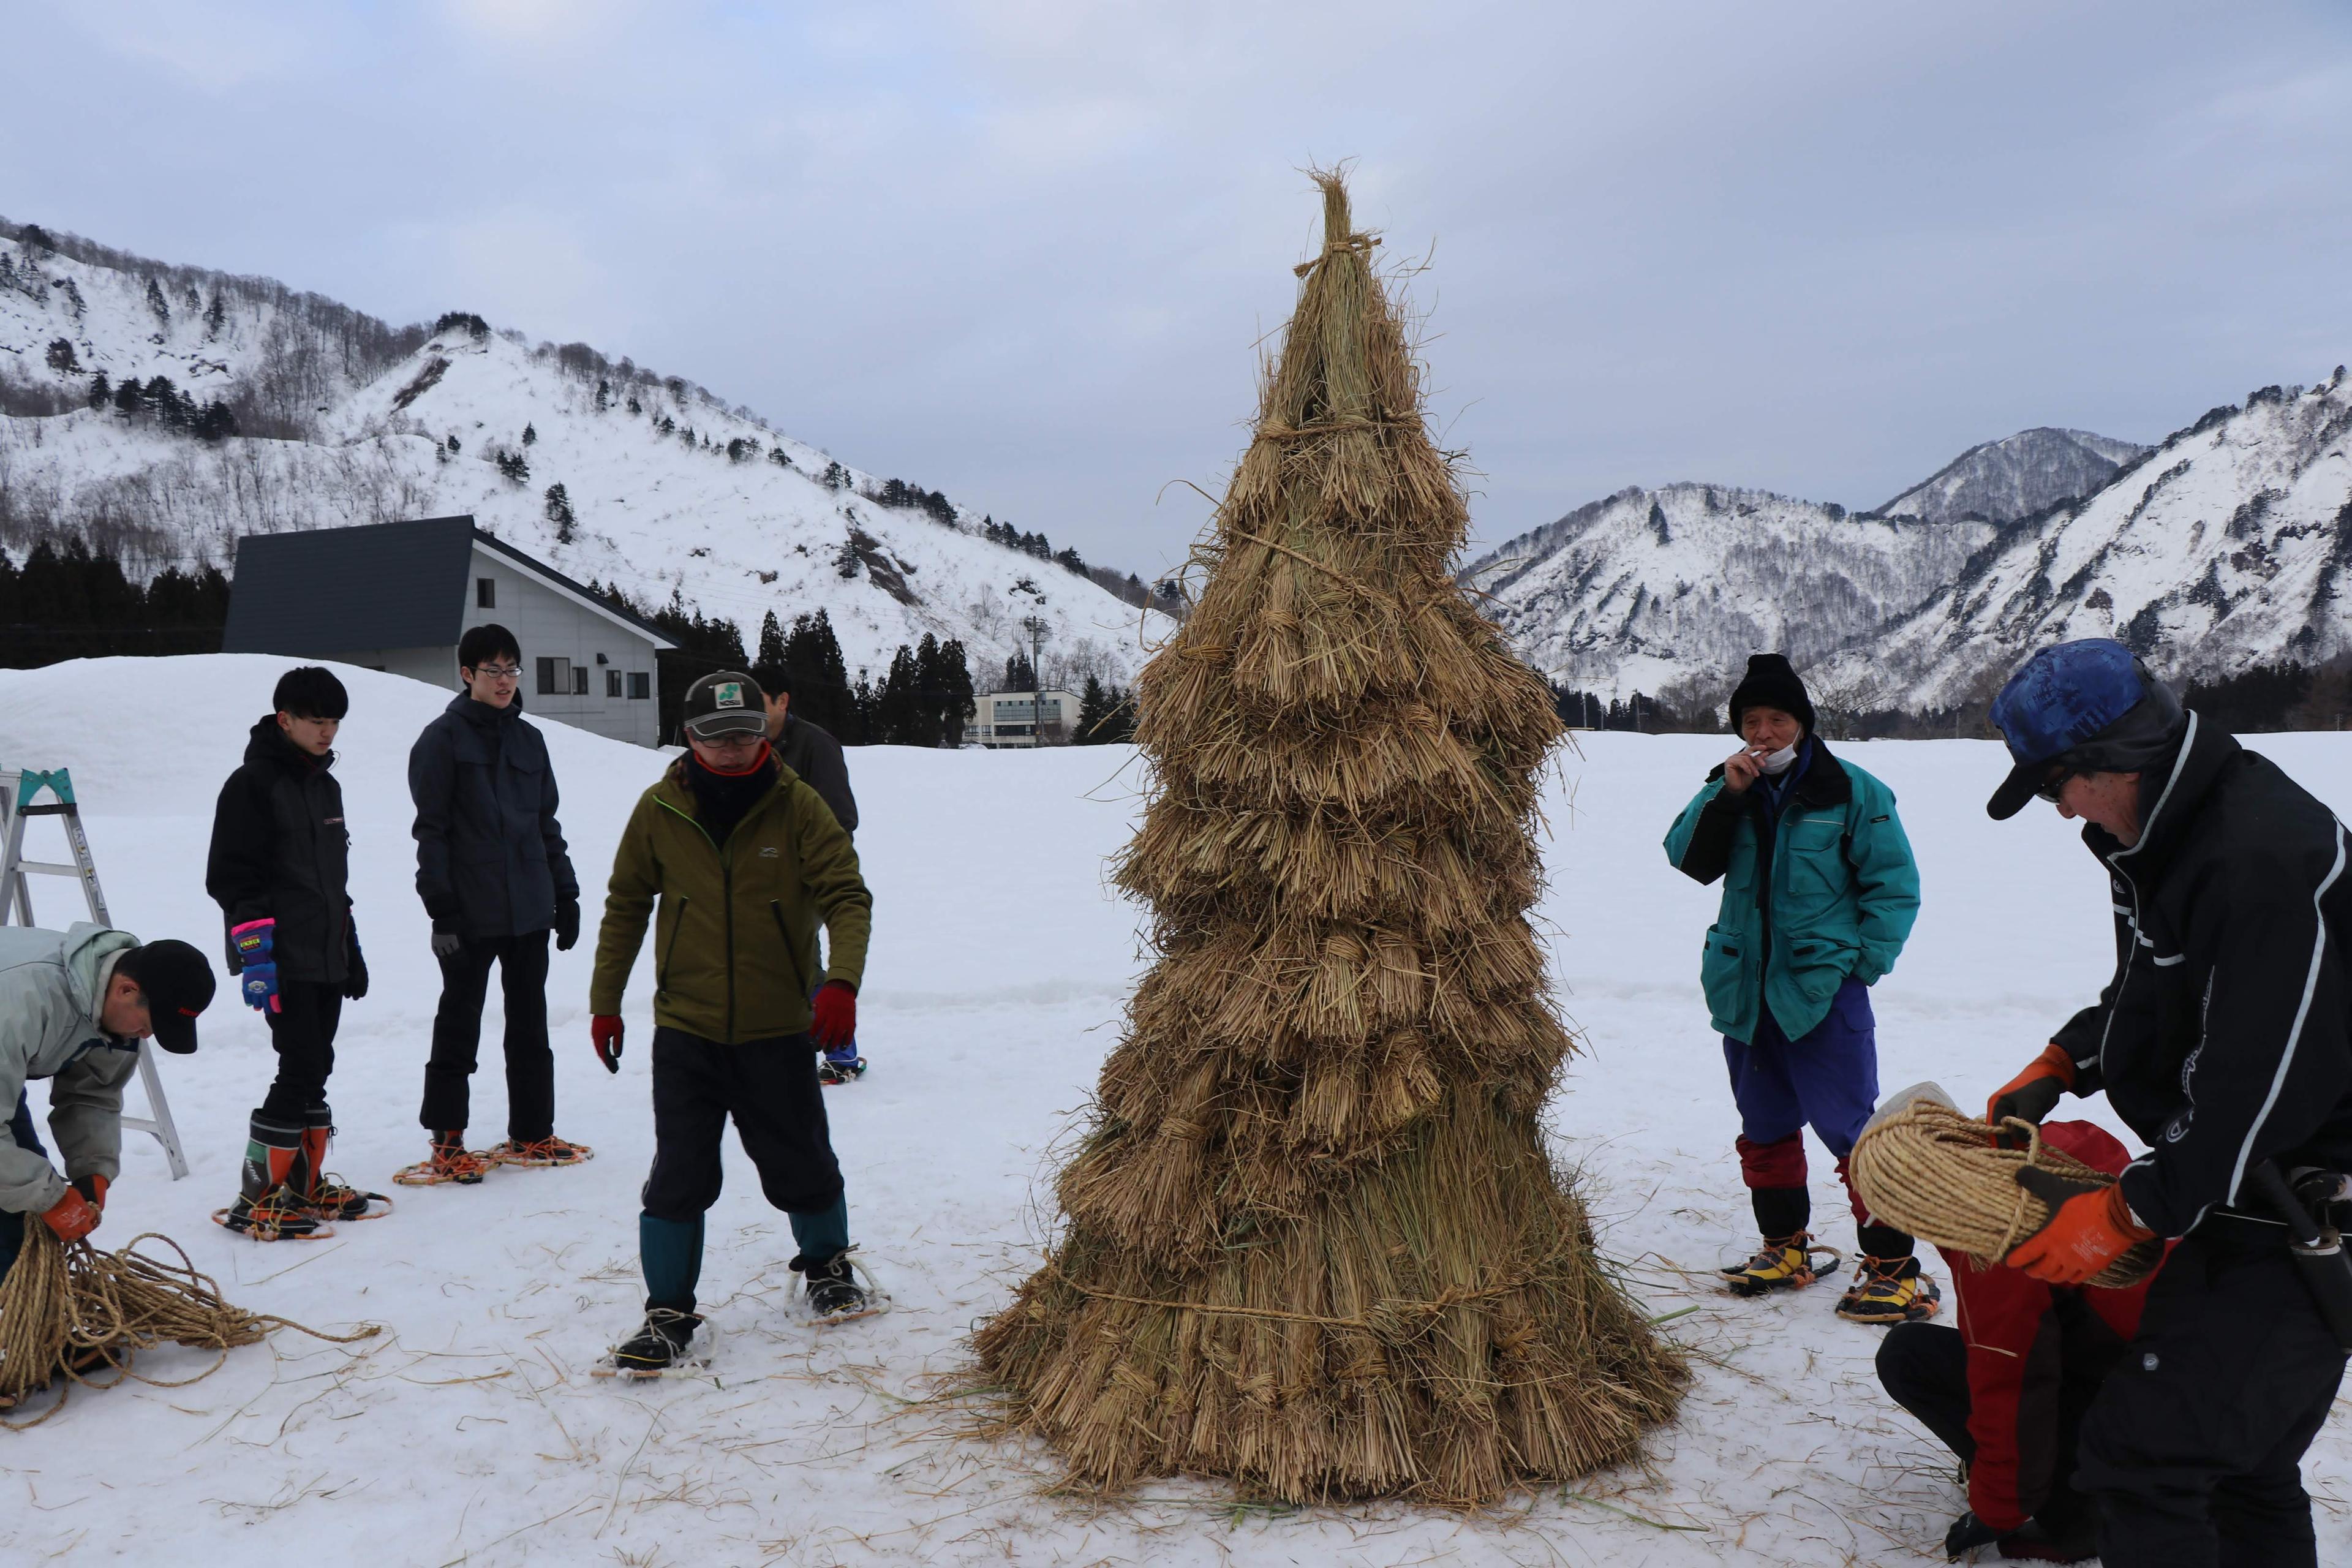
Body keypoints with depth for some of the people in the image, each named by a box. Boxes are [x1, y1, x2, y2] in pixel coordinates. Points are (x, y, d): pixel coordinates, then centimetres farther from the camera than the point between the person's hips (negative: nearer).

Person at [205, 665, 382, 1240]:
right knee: (302, 1069, -12)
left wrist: (352, 949, 22)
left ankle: (304, 1186, 20)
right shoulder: (253, 783, -8)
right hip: (283, 963, -8)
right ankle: (256, 1198, -3)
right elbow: (232, 877, -13)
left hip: (327, 959, 8)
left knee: (314, 1071, 11)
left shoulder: (325, 786, 17)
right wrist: (255, 955, -19)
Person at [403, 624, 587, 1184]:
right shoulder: (444, 739, -4)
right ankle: (447, 1143, 12)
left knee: (530, 1024, 12)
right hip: (472, 912, -5)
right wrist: (441, 908, -14)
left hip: (530, 907, 6)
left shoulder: (528, 739, 13)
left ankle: (532, 1133, 21)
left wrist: (565, 892, 14)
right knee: (459, 1024, 3)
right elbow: (430, 828, -8)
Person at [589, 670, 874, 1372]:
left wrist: (841, 981, -27)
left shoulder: (798, 807, -8)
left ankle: (827, 1267, 38)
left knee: (802, 1167, 11)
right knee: (680, 1176, -2)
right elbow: (626, 906, 8)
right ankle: (669, 1313, 14)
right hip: (685, 1030, 0)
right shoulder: (659, 811, -3)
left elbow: (846, 896, -10)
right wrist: (605, 1001, 7)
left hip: (777, 1029, 0)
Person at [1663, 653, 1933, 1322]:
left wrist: (1859, 962, -7)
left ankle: (1895, 1270, 2)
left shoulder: (1852, 793, -4)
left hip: (1824, 992, -5)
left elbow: (1895, 886, -1)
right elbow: (1689, 860, -4)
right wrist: (1725, 793, -14)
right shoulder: (1730, 791, 9)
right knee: (1765, 1129, 15)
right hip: (1744, 990, 5)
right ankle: (1785, 1249, 30)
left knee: (1852, 1130, -7)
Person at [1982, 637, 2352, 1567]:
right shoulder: (2164, 834, 6)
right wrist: (2059, 1068, 10)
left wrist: (2125, 1214, -20)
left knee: (2141, 1451, -11)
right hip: (2248, 1198, 10)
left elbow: (2262, 1088, -27)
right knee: (2247, 1460, 19)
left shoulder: (2266, 859, -26)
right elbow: (2147, 993, 22)